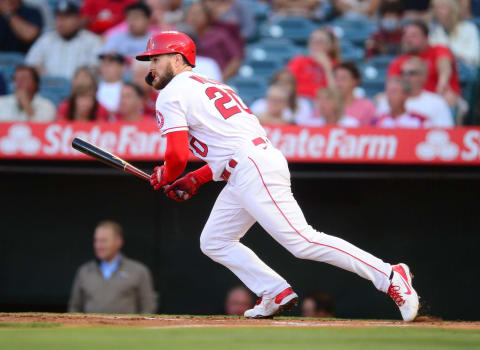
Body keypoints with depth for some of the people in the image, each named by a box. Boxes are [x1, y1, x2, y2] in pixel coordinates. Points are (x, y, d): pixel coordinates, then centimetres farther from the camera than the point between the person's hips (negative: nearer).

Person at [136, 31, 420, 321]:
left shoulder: (171, 95, -1)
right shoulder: (208, 86, 28)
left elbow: (178, 155, -11)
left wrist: (164, 177, 10)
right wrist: (196, 179, 25)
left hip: (253, 170, -10)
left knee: (302, 241, -16)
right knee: (213, 242, 17)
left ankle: (391, 277, -21)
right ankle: (276, 294, 5)